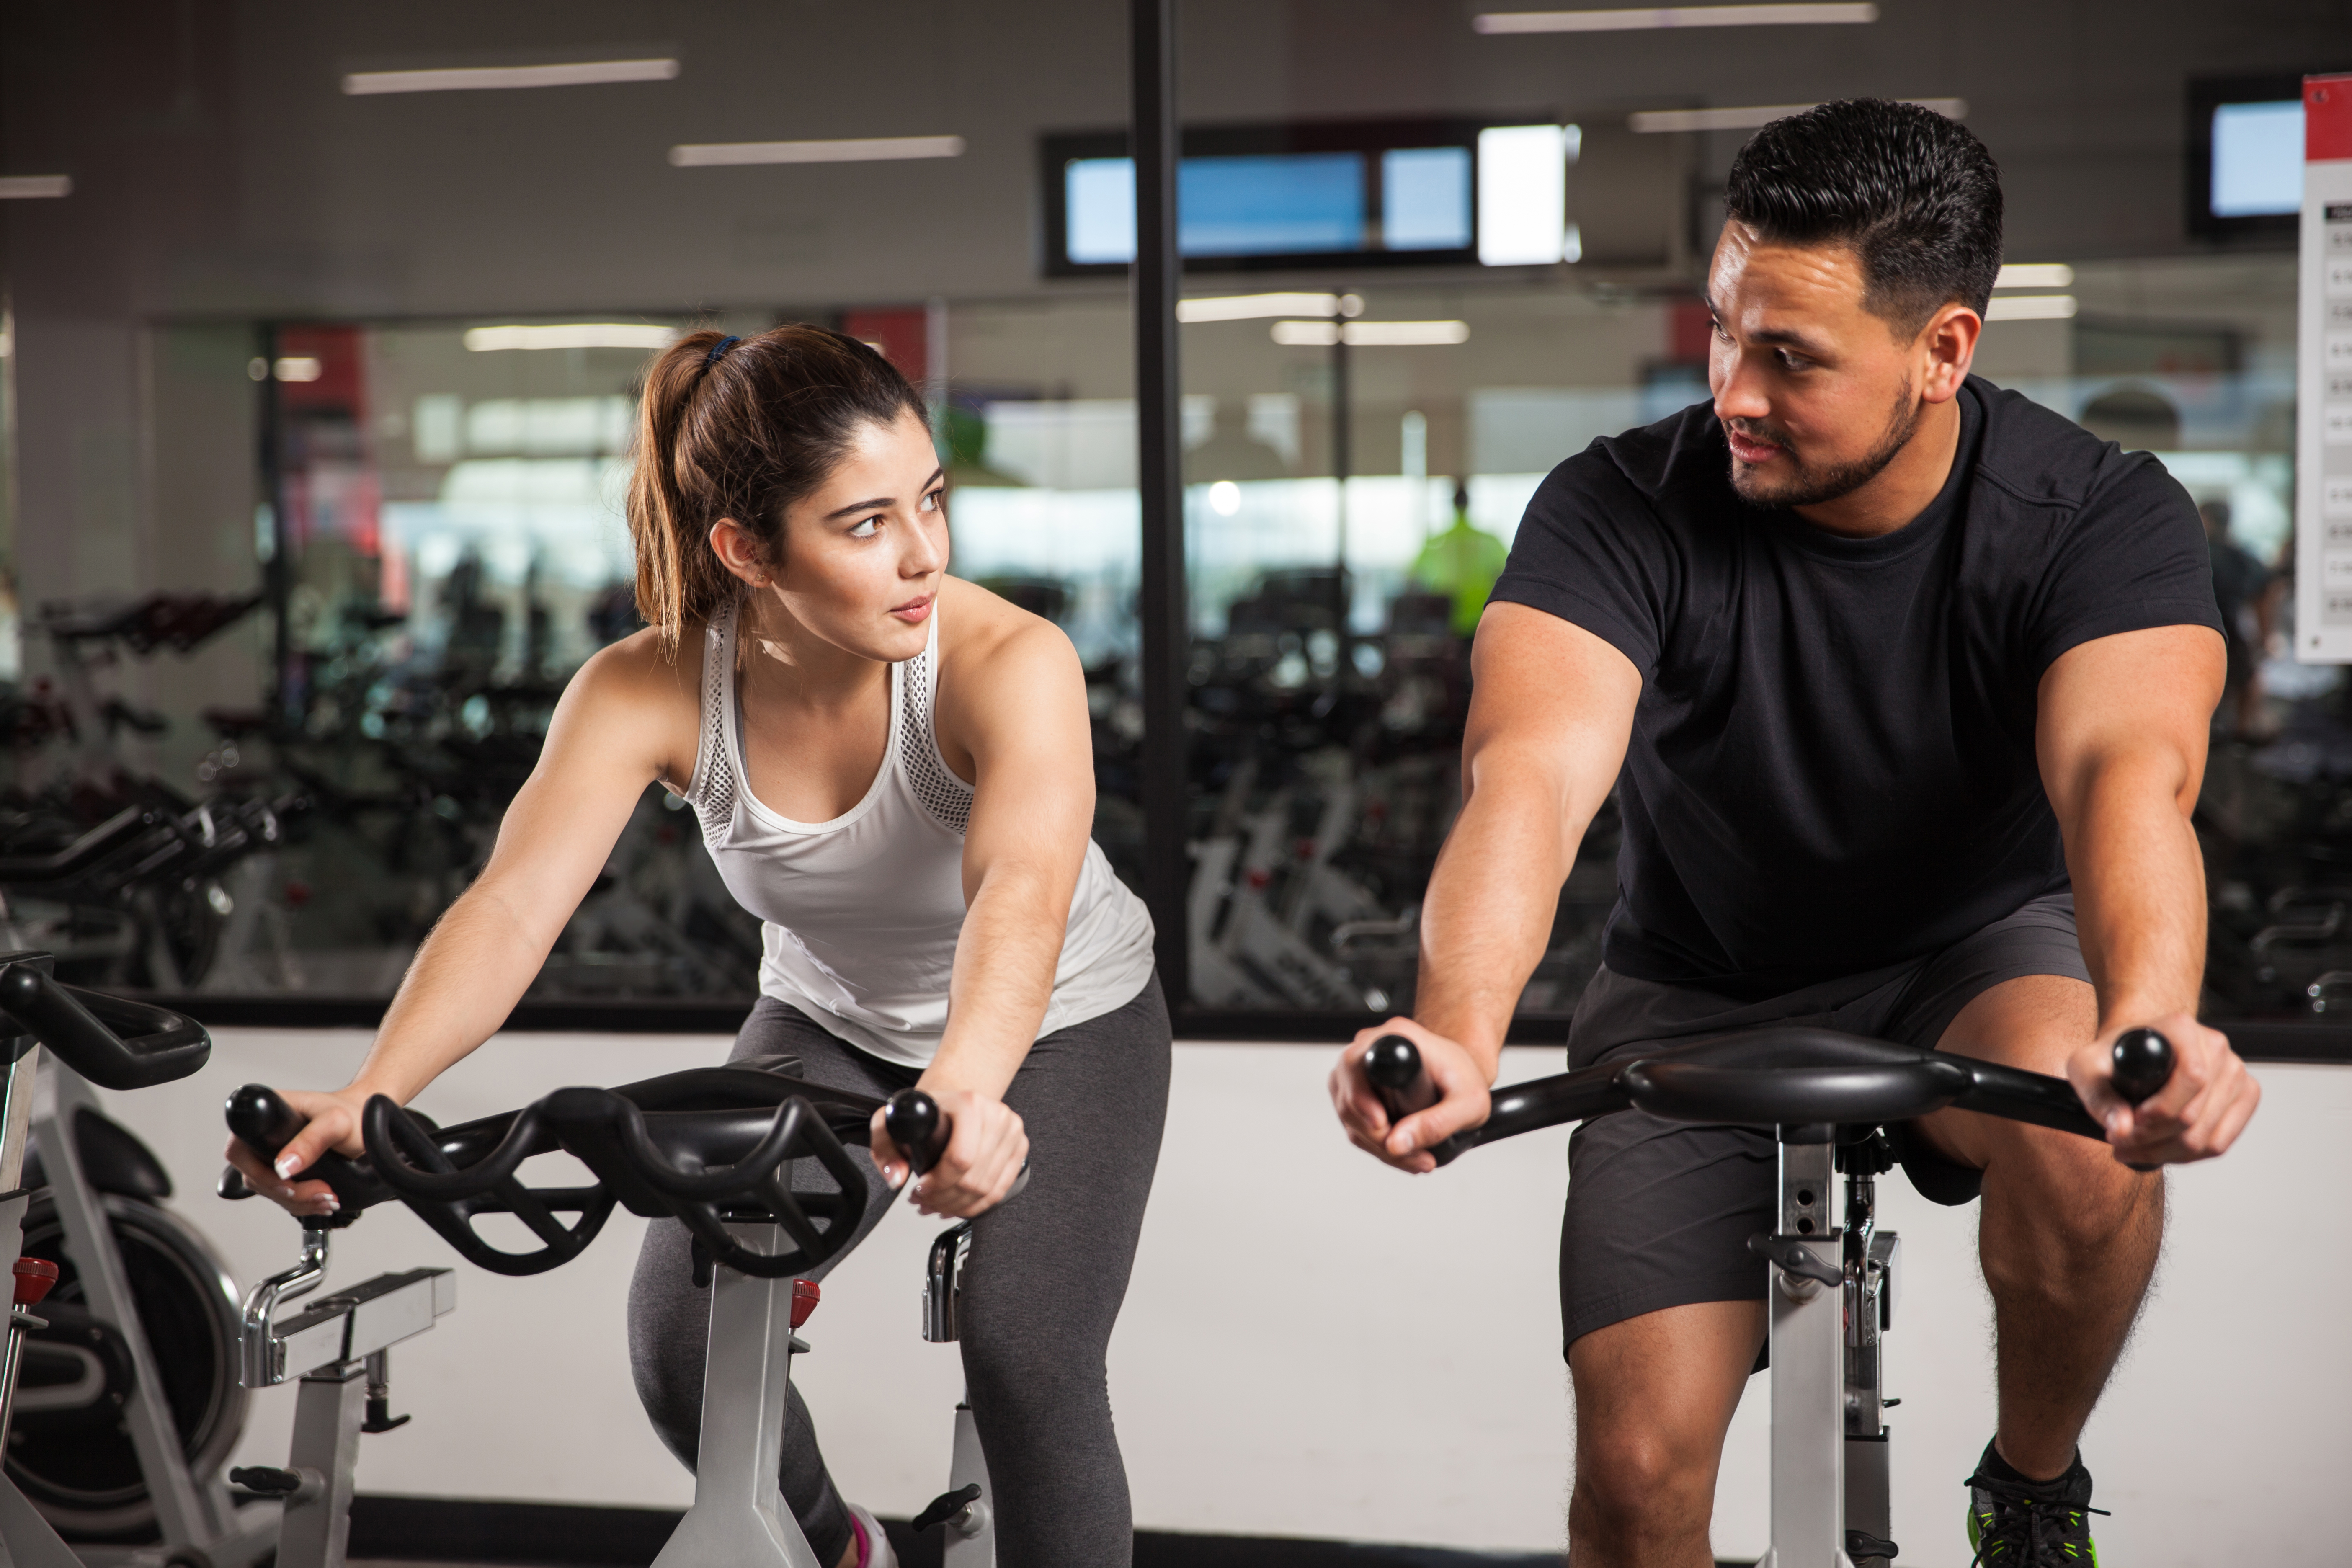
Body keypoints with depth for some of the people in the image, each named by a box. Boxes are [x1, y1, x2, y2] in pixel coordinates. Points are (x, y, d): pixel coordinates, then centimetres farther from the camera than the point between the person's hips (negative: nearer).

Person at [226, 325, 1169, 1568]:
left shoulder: (1009, 663, -35)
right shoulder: (648, 692, -26)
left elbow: (1021, 891, -52)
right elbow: (513, 907, -34)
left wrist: (964, 1091, -71)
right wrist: (365, 1098, -52)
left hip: (1064, 1024, -3)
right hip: (829, 1023, 3)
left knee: (1029, 1368, -20)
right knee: (684, 1347, -10)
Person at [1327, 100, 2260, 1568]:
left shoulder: (2104, 515, -20)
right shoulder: (1623, 511, -21)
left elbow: (2126, 771, -38)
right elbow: (1531, 773, -36)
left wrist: (2147, 1025, -60)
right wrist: (1458, 1036, -57)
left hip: (1971, 952, 0)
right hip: (1699, 996, 1)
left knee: (2084, 1135, -35)